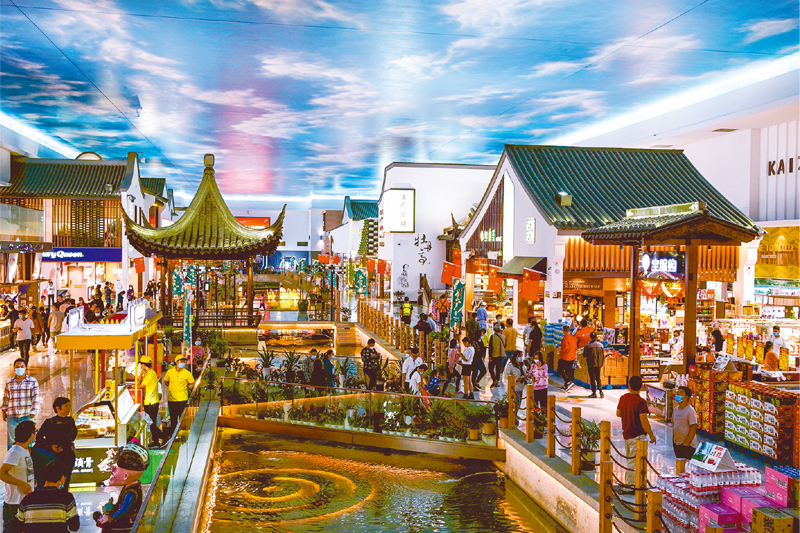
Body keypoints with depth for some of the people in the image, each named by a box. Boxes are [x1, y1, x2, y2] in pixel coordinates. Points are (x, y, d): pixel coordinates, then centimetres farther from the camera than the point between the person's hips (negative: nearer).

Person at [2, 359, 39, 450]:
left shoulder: (32, 381, 3)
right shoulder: (9, 382, 10)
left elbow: (36, 398, -1)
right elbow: (6, 398, 17)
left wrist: (33, 412, -8)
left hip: (27, 416, -2)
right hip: (12, 416, 2)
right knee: (11, 440, 5)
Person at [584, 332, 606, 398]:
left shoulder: (587, 346, -11)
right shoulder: (601, 345, 0)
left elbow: (585, 356, -7)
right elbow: (603, 356, 5)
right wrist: (601, 365, 13)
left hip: (591, 365, -4)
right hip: (598, 365, 4)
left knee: (592, 379, 3)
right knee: (598, 378, 15)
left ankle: (594, 393, 4)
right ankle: (600, 391, 2)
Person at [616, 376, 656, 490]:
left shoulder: (623, 398, 3)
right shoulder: (641, 402, -19)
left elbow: (618, 413, 15)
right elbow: (644, 421, -22)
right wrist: (651, 435, -11)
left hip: (626, 434, 7)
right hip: (637, 436, -7)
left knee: (630, 460, 20)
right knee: (633, 462, -1)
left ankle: (628, 483, 28)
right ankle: (628, 487, 3)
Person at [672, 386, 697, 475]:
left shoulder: (690, 410, -14)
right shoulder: (675, 409, 9)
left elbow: (694, 428, -17)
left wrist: (686, 443, -18)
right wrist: (673, 441, 13)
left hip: (687, 445, -7)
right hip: (677, 444, 7)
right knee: (678, 468, 13)